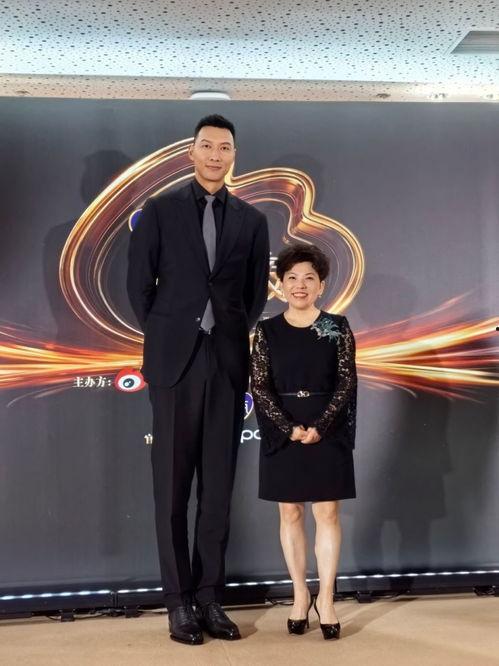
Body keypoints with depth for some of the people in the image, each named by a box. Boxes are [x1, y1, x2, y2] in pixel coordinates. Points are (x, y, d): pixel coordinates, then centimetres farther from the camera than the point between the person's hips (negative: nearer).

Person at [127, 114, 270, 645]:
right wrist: (164, 337, 7)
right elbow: (139, 283, 5)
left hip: (228, 363, 2)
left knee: (218, 486, 5)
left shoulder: (251, 220, 10)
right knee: (172, 487, 2)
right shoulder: (158, 211, 4)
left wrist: (236, 339, 8)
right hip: (174, 361, -2)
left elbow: (257, 291, 13)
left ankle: (209, 598, 15)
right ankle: (179, 602, 11)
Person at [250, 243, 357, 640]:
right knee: (290, 513, 7)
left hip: (328, 431, -1)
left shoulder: (337, 327, 1)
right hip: (282, 432, 1)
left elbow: (346, 382, -3)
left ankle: (326, 599, 11)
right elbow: (260, 387, -3)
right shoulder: (267, 331, 3)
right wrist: (289, 428, -15)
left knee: (327, 513, 1)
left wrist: (320, 427, -15)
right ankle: (300, 595, 19)